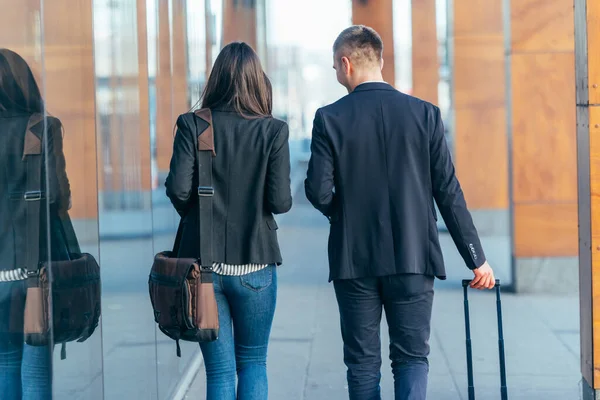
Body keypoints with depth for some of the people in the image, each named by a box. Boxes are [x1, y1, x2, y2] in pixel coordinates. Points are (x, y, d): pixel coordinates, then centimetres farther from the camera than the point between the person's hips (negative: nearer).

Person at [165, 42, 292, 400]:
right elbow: (280, 201, -10)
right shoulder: (274, 131, -5)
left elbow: (178, 189, -11)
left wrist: (195, 216, 10)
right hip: (255, 264, 0)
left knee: (219, 370, 8)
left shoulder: (192, 125, -4)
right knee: (253, 363, 15)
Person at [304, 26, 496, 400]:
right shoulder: (424, 113, -2)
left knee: (363, 363, 11)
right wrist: (477, 259, 2)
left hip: (354, 260, 0)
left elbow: (319, 192, -9)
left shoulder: (330, 118, -6)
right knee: (412, 357, 8)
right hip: (413, 257, 1)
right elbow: (449, 193, -3)